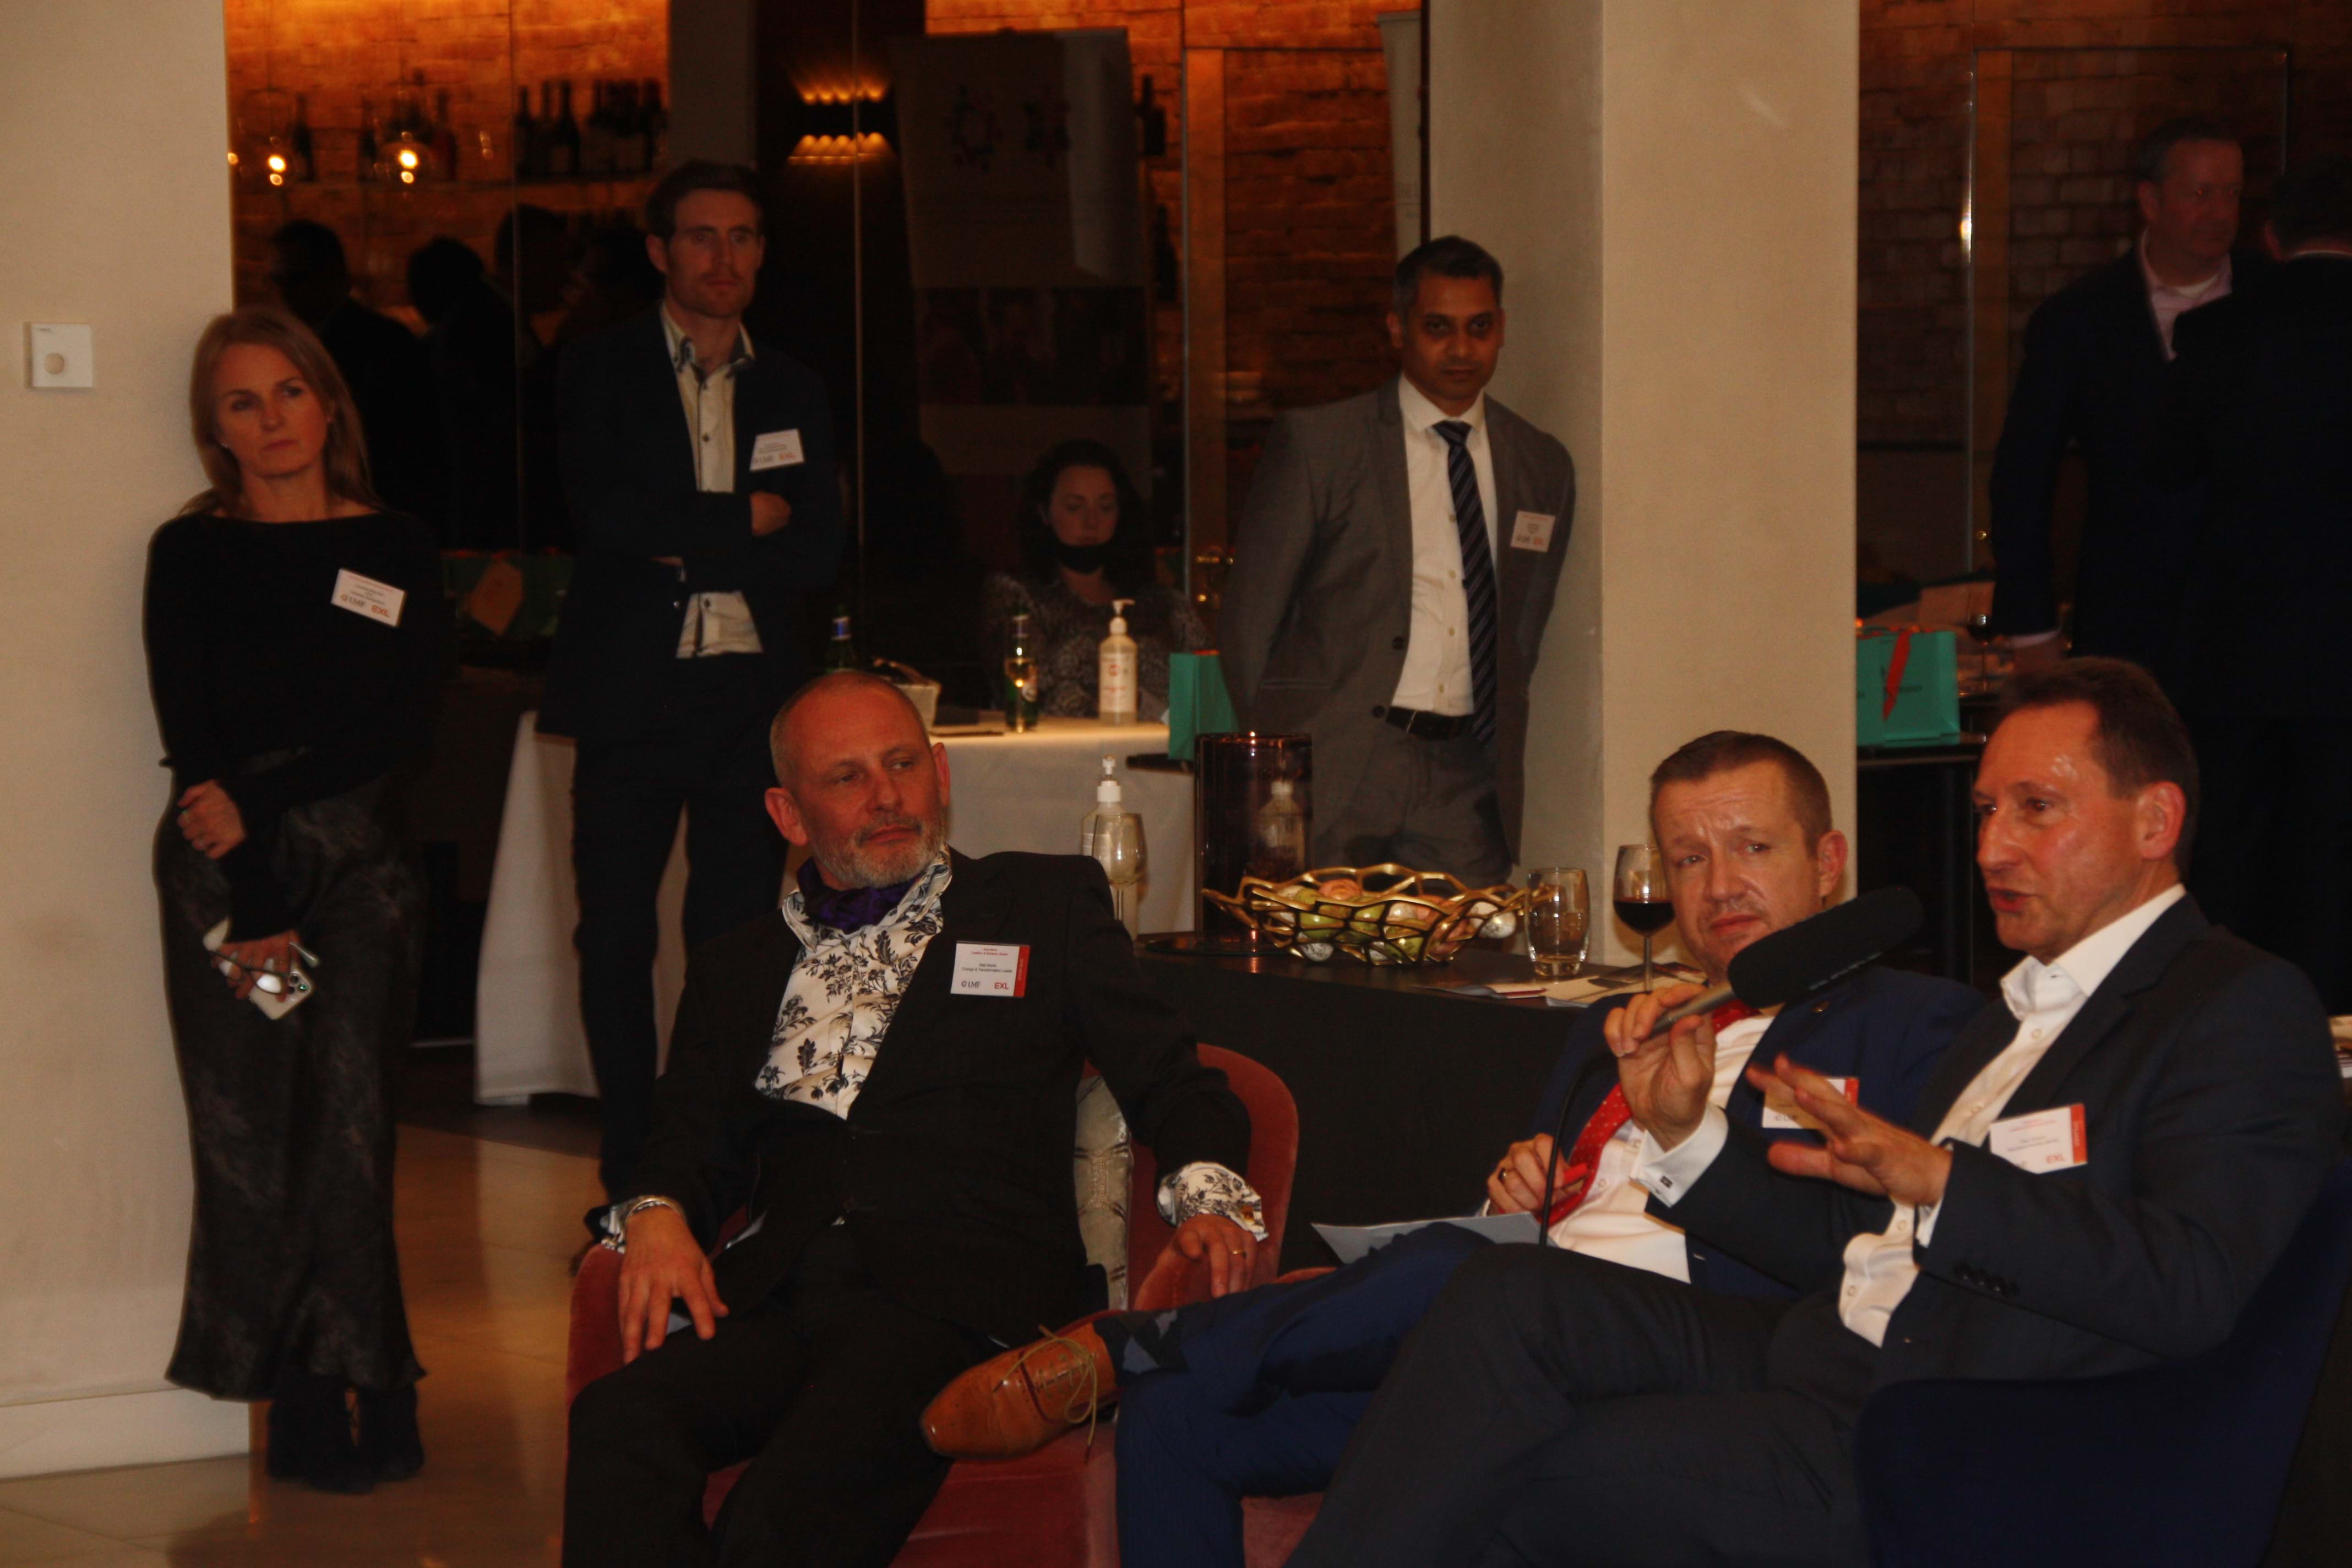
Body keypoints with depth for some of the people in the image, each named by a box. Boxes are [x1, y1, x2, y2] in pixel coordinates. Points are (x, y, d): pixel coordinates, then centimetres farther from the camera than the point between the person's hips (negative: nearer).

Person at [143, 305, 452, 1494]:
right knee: (247, 1128, -5)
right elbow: (191, 737, 1)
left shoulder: (395, 552, 10)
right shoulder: (191, 554, 8)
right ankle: (338, 1400, -2)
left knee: (346, 1112, -13)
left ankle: (336, 1399, -10)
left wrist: (262, 800, -9)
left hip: (356, 858, 0)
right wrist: (253, 908, -8)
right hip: (223, 867, 0)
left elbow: (405, 723, 2)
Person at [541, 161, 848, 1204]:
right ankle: (631, 1181, 8)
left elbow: (818, 552, 3)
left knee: (738, 939, 0)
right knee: (617, 940, 0)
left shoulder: (792, 392, 15)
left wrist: (687, 550, -8)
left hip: (750, 690, 2)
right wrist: (743, 518, -6)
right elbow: (605, 514, -11)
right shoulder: (601, 373, 5)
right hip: (632, 690, -2)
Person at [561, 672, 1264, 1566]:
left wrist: (1207, 1192, -7)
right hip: (779, 1290, 3)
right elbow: (695, 1143, 21)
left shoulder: (1045, 906, 20)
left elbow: (1171, 1084, 13)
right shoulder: (740, 969, 27)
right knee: (619, 1422, -31)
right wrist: (657, 1215, -2)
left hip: (964, 1293, -3)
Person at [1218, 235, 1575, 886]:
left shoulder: (1543, 466, 14)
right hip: (1334, 774, -3)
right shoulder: (1315, 443, 2)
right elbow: (1249, 616, 3)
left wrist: (1499, 748, 13)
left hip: (1467, 783, 3)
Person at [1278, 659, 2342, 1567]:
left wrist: (1940, 1179, -26)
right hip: (1816, 1367, 8)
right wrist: (1687, 1135, 10)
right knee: (1510, 1297, -13)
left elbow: (2190, 1288, -19)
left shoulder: (2243, 1010, -3)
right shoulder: (2016, 1015, 25)